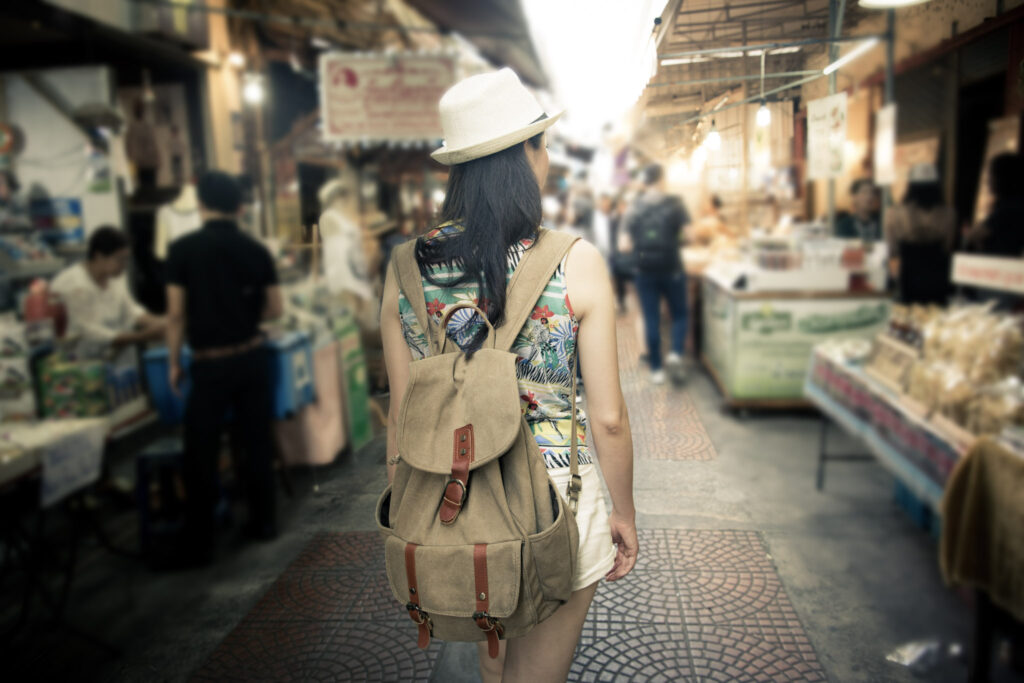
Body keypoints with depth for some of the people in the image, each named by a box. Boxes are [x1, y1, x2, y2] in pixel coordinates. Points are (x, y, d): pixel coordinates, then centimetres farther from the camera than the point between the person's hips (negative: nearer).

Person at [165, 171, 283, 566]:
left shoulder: (184, 249, -8)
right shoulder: (256, 250, 1)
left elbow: (176, 313, -8)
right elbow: (275, 309, 4)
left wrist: (173, 362, 2)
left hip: (211, 364, -3)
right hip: (252, 357, 4)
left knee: (201, 455, 4)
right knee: (257, 441, 13)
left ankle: (198, 545, 11)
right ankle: (263, 523, 24)